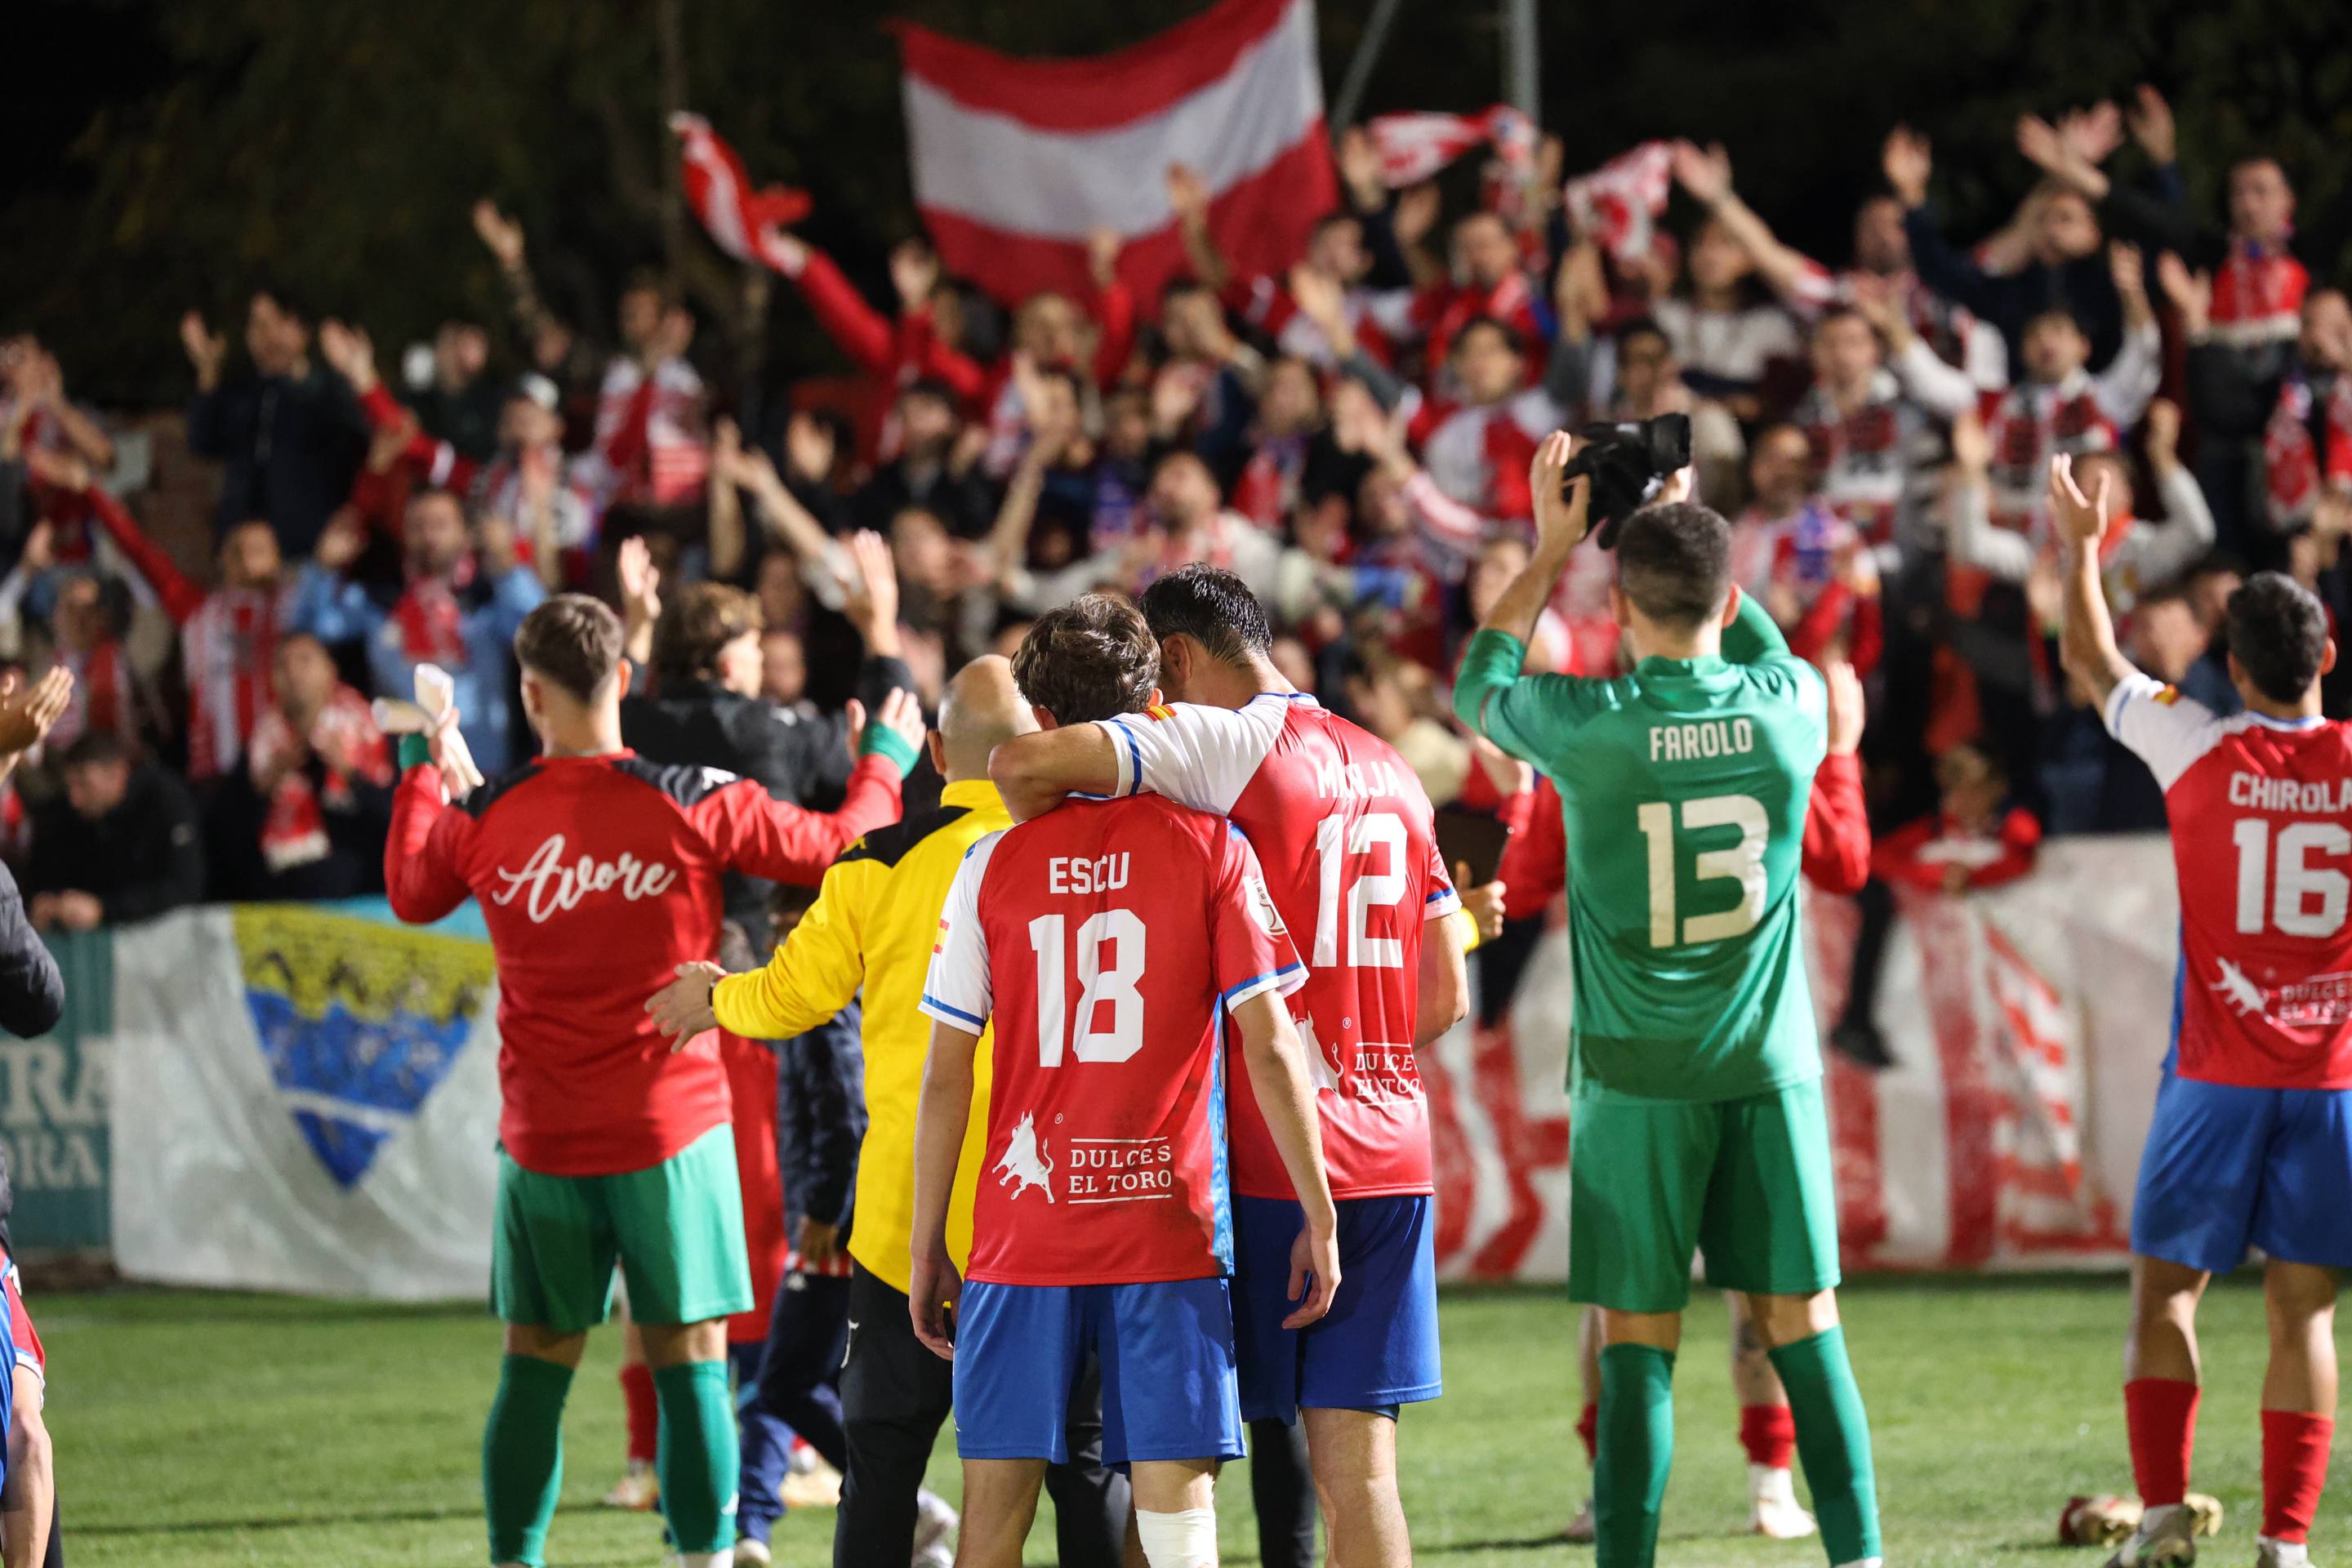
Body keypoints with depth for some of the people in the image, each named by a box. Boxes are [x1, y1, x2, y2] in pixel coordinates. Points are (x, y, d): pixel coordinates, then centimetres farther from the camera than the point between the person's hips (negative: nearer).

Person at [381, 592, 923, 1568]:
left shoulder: (484, 818, -4)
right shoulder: (694, 802, -8)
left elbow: (410, 894, 17)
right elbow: (839, 846, 2)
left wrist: (423, 770, 30)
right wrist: (884, 765, 22)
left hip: (543, 1141, 2)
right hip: (673, 1124, -2)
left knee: (535, 1370, 9)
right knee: (691, 1367, 2)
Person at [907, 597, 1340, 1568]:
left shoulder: (993, 864, 1)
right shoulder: (1210, 849, -2)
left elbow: (946, 1075, 2)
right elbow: (1269, 1048, -4)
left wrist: (928, 1247, 10)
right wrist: (1319, 1218, 3)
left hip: (1022, 1229, 1)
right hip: (1170, 1230, -1)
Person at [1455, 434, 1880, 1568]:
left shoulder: (1588, 726, -12)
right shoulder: (1789, 709, -5)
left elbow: (1478, 685, 11)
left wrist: (1549, 550, 19)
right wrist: (1699, 543, 25)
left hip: (1638, 1078, -2)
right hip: (1769, 1065, 2)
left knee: (1638, 1342, 1)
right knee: (1803, 1325, 7)